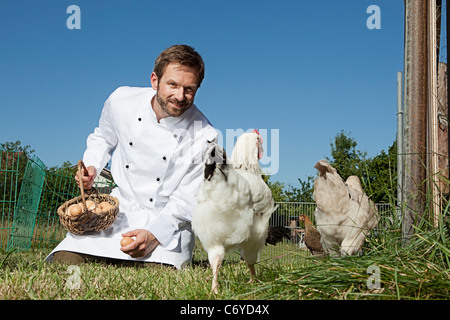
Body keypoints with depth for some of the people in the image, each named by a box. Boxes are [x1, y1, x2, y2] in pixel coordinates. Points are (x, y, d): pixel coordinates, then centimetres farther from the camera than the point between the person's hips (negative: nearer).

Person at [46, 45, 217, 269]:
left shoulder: (204, 138, -17)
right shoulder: (122, 101, -8)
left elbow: (188, 201, -12)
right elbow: (103, 138, 15)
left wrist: (154, 234, -25)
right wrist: (91, 168, -4)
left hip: (170, 219, -2)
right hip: (121, 210, 2)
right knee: (65, 262, -14)